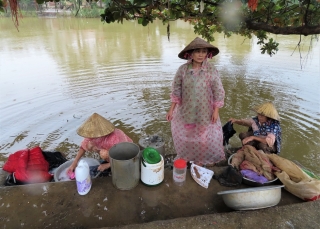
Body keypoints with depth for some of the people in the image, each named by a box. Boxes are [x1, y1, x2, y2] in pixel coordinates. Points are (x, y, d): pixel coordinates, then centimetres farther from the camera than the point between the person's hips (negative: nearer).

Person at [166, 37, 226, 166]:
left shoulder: (211, 70, -12)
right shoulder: (183, 69, -10)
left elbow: (218, 92, -7)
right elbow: (176, 91, -4)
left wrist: (216, 111, -8)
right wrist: (171, 109, -4)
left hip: (205, 112, -1)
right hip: (186, 111, 2)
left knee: (207, 137, 12)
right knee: (184, 136, 17)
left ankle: (205, 159, 38)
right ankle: (185, 157, 44)